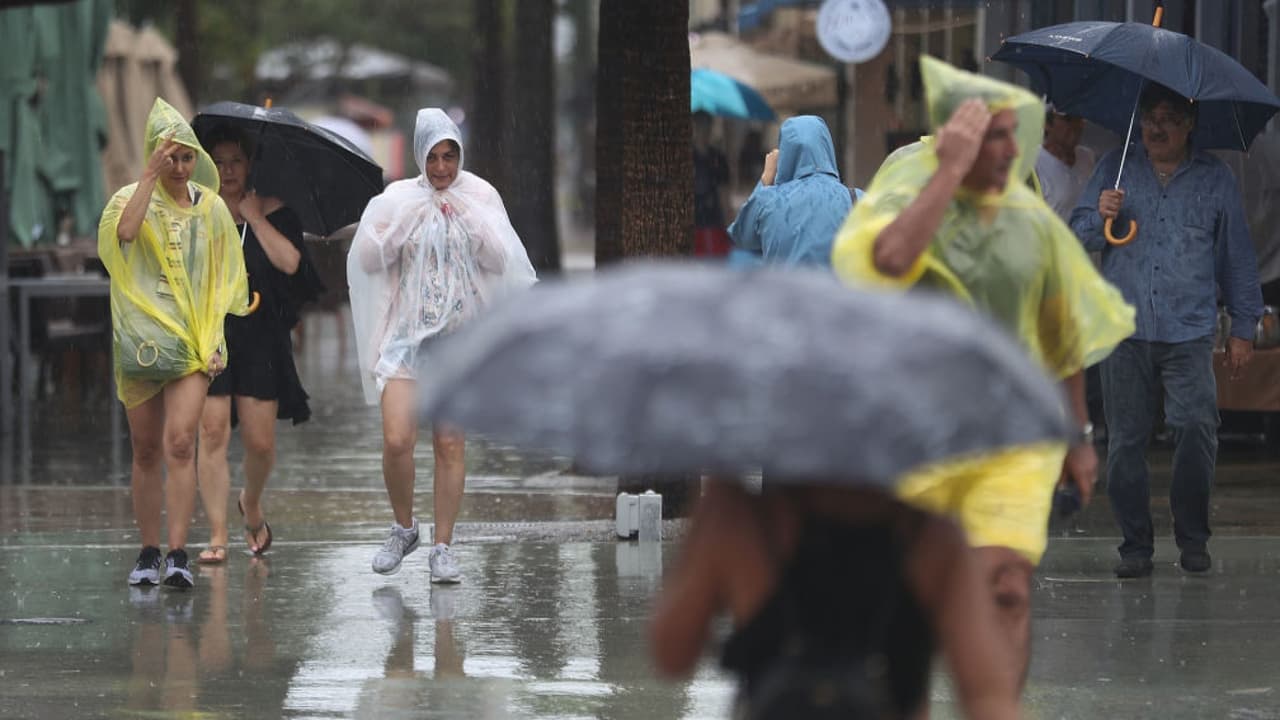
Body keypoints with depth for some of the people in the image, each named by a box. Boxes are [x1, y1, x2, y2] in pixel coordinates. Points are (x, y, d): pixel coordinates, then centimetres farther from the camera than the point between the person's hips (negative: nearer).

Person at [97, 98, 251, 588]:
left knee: (180, 445, -14)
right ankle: (148, 553, 15)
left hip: (193, 342, 0)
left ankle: (177, 556, -18)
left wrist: (214, 336, 3)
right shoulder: (132, 198, 2)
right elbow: (125, 231, -23)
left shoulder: (211, 207, 8)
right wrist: (151, 176, -21)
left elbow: (223, 280, 12)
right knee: (146, 451, 6)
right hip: (141, 340, 0)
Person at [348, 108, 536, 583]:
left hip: (461, 334, 0)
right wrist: (408, 219, -9)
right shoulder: (398, 200, 4)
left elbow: (500, 261, 1)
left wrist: (468, 217, -8)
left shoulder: (480, 197, 6)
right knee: (397, 441, -12)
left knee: (450, 445, -2)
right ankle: (404, 528, 12)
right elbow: (368, 259, -2)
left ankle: (443, 547, 6)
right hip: (407, 332, 0)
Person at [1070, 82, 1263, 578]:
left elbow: (1237, 257, 13)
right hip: (1124, 328, 2)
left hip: (1189, 332, -2)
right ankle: (1136, 545, 9)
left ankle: (1193, 538, -1)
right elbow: (1079, 236, 13)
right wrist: (1100, 216, -11)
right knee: (1126, 439, 1)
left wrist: (1243, 328, 10)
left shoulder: (1214, 178, 9)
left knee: (1196, 427, -15)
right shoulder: (1115, 169, 12)